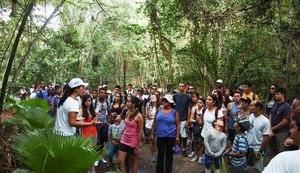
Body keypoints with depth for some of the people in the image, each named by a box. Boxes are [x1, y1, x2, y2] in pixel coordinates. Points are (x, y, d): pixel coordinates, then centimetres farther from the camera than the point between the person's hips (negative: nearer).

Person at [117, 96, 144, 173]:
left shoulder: (139, 116, -17)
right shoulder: (127, 113, 2)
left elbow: (140, 132, -15)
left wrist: (138, 146, -14)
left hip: (133, 142, -6)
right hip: (124, 140, 6)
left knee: (134, 163, 12)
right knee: (120, 161, 4)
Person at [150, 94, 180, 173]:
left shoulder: (174, 112, -4)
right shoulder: (159, 110, 3)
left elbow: (177, 126, -3)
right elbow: (154, 123, 6)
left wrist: (177, 137, -7)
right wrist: (152, 134, 4)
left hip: (170, 136, -2)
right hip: (160, 136, 2)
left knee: (169, 154, 10)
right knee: (160, 154, 11)